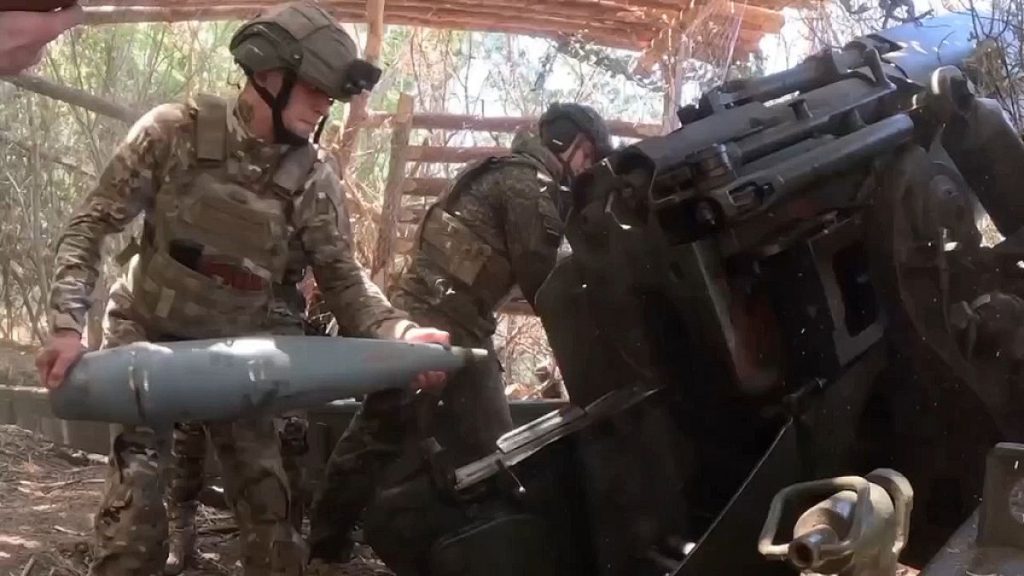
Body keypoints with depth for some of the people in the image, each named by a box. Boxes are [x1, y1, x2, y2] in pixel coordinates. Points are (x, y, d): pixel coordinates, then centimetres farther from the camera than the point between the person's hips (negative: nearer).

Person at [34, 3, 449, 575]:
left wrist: (401, 332, -30)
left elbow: (343, 276, -10)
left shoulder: (314, 178, -11)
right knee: (136, 495, -10)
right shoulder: (176, 132, -15)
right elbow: (92, 225, -11)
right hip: (150, 336, -2)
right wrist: (68, 324, -22)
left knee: (269, 504, 1)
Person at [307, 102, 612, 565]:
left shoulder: (503, 173, 23)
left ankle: (325, 548, 29)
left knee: (373, 439, 18)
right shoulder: (531, 183, -6)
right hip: (450, 328, -10)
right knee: (490, 457, -7)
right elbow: (539, 277, -10)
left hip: (412, 317, 10)